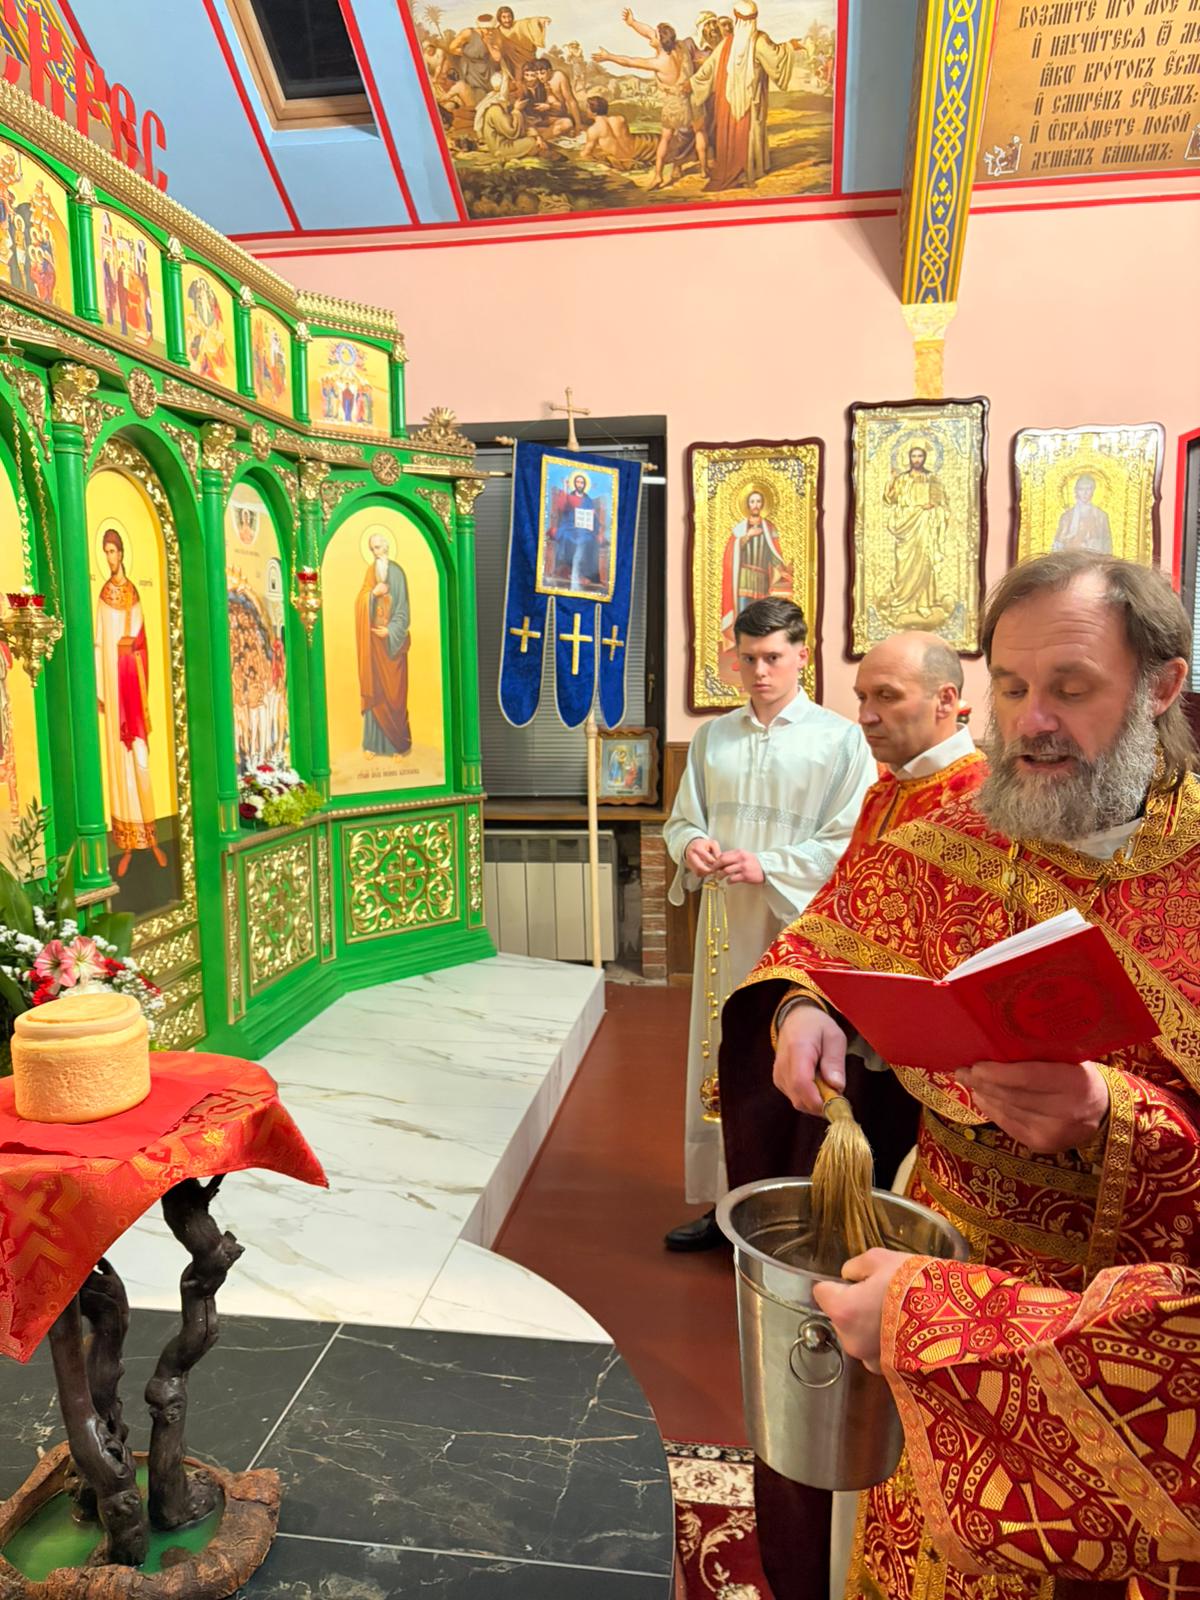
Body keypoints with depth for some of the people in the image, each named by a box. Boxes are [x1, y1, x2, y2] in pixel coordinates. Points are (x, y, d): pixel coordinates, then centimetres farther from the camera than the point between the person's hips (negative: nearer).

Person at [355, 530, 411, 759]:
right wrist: (373, 593, -14)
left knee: (394, 691, -2)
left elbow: (402, 608, -6)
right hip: (373, 638, 4)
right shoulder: (370, 571, 10)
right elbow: (360, 603, 4)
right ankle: (375, 741, 12)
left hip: (392, 639, -4)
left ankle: (398, 742, 6)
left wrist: (390, 630, -16)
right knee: (375, 690, 5)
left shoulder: (397, 573, -3)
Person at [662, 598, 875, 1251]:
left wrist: (768, 867, -18)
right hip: (724, 924, 5)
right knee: (719, 1057, 10)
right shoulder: (713, 737, 12)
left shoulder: (839, 738, -3)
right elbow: (682, 819, 15)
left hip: (798, 925, -4)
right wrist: (691, 844, -8)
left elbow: (848, 842, -8)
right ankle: (722, 1201, 23)